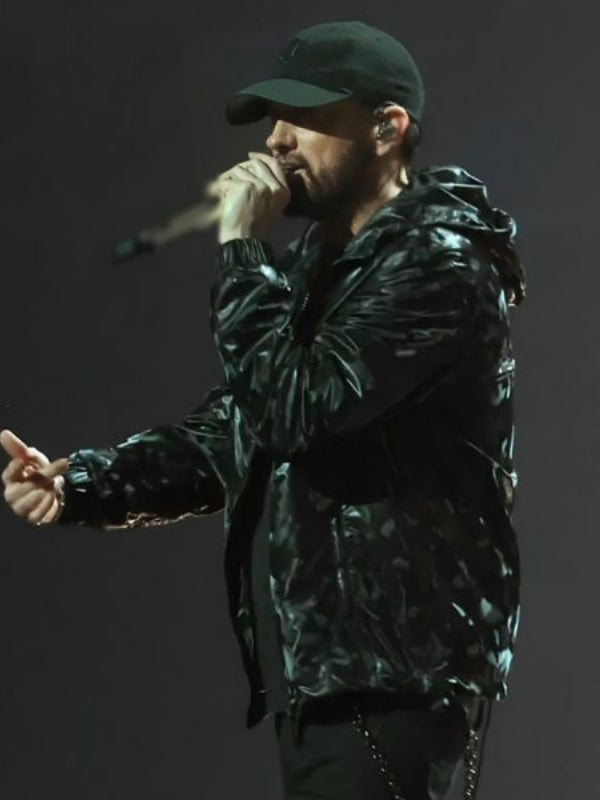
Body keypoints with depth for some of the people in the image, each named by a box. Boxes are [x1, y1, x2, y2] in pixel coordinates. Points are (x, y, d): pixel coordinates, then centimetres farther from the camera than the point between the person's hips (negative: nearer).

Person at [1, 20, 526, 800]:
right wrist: (75, 484, 3)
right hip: (317, 670, 9)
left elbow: (296, 410, -22)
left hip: (388, 674, -9)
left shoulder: (439, 263, -11)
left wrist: (243, 249, -14)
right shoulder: (317, 263, 18)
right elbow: (230, 433, 18)